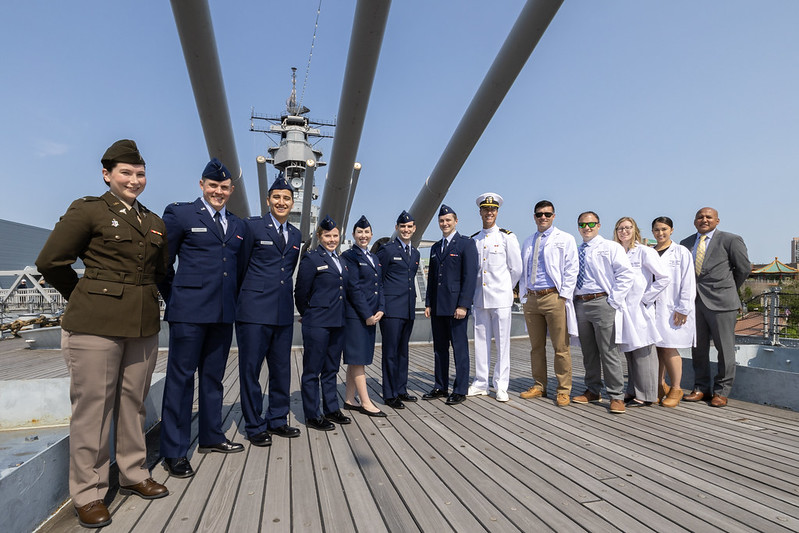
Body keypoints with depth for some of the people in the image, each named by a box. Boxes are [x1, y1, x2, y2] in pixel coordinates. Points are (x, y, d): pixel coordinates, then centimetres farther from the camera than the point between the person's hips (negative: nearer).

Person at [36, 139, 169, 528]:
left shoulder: (154, 223, 14)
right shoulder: (88, 211, -2)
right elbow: (50, 262, -2)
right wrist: (87, 298, 6)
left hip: (143, 325, 5)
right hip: (96, 324, -5)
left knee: (133, 402, 13)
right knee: (92, 405, 1)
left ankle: (134, 475, 27)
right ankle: (88, 494, 14)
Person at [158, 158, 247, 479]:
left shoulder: (238, 226, 15)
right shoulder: (179, 214, -1)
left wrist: (233, 301, 12)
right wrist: (174, 299, 1)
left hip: (224, 313, 6)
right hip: (189, 312, -5)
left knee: (213, 376, 15)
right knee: (181, 377, 1)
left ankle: (211, 437, 30)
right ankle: (174, 452, 11)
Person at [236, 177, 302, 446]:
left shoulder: (296, 235, 14)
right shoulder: (253, 226, -3)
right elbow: (241, 264, -1)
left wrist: (284, 293, 16)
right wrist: (251, 294, 2)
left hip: (284, 312, 6)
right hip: (255, 311, -5)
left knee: (281, 369, 12)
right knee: (250, 368, 2)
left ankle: (277, 420, 27)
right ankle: (254, 426, 15)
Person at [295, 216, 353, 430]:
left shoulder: (340, 261, 14)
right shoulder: (311, 259, -7)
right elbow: (301, 292, -6)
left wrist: (339, 315, 16)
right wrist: (309, 315, 5)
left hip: (337, 323, 7)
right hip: (317, 324, -7)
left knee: (331, 369, 15)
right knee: (313, 370, 2)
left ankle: (331, 409, 26)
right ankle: (312, 416, 11)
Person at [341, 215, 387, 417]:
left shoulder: (373, 258, 17)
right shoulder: (349, 256, -6)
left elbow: (379, 285, 15)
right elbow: (353, 288, -13)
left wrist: (380, 310, 1)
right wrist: (367, 315, -15)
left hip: (371, 314, 8)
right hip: (356, 314, -8)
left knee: (358, 358, 11)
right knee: (357, 357, -2)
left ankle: (349, 400, 18)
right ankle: (365, 402, 2)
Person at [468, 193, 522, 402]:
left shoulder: (507, 237, 0)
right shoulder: (473, 240, 11)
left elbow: (516, 269, 2)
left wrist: (504, 289, 8)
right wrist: (474, 290, 12)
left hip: (501, 298, -3)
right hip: (479, 298, 4)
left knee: (502, 342, 0)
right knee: (481, 341, 7)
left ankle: (501, 386, 9)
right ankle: (481, 383, 17)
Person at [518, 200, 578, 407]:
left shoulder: (565, 239, 4)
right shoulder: (528, 242, 18)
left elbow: (571, 270, -2)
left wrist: (563, 296, -10)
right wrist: (523, 294, 10)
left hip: (554, 297, -5)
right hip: (531, 298, 5)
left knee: (561, 347, -2)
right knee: (536, 346, 10)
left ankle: (563, 390, 7)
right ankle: (539, 386, 20)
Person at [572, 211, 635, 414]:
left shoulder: (611, 247, -1)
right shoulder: (576, 252, 16)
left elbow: (627, 274, -9)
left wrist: (614, 301, -13)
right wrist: (572, 300, 10)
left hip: (601, 302, -6)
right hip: (580, 304, 6)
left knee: (608, 352, -4)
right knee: (588, 352, 13)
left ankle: (616, 396, 4)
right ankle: (592, 391, 24)